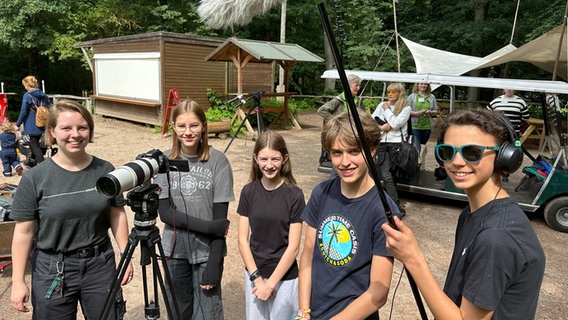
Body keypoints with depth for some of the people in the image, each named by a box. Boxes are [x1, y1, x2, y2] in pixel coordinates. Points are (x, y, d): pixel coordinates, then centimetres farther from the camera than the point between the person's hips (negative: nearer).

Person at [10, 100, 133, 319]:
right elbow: (24, 231, -6)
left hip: (100, 264, 2)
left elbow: (117, 215, 3)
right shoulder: (35, 178, -9)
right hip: (52, 269, -1)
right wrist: (18, 281, -6)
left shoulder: (105, 171, -4)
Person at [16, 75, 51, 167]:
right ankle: (35, 162, 35)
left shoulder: (27, 96, -13)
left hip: (32, 126, -6)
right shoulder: (43, 95, 4)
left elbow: (23, 112, -14)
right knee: (36, 143, 22)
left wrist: (18, 124, -4)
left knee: (34, 145, 0)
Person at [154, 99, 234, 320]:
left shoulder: (218, 161, -9)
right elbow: (165, 212, -8)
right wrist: (209, 226, -18)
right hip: (175, 251, 2)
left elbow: (220, 217, -10)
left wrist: (214, 264, -13)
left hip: (207, 251, -2)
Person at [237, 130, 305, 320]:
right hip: (253, 274, 3)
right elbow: (243, 240, -3)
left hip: (284, 278, -3)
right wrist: (256, 278, -8)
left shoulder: (294, 195, -13)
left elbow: (293, 246, -12)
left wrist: (271, 283, -11)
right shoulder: (248, 192, -4)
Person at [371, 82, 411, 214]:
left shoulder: (406, 108, 4)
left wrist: (387, 109, 0)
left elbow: (395, 124, -10)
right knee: (386, 176, -7)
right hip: (381, 142, 3)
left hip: (396, 143, -2)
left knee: (390, 175, 1)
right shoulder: (382, 105, 15)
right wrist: (380, 127, -9)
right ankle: (398, 207, -5)